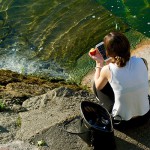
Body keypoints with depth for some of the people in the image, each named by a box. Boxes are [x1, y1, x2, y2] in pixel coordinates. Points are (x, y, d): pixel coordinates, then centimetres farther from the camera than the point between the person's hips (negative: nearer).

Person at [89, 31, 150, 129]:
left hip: (122, 122, -3)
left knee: (97, 85, 17)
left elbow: (98, 86, 2)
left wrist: (99, 63, 8)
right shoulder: (142, 62, -14)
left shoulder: (107, 70, -20)